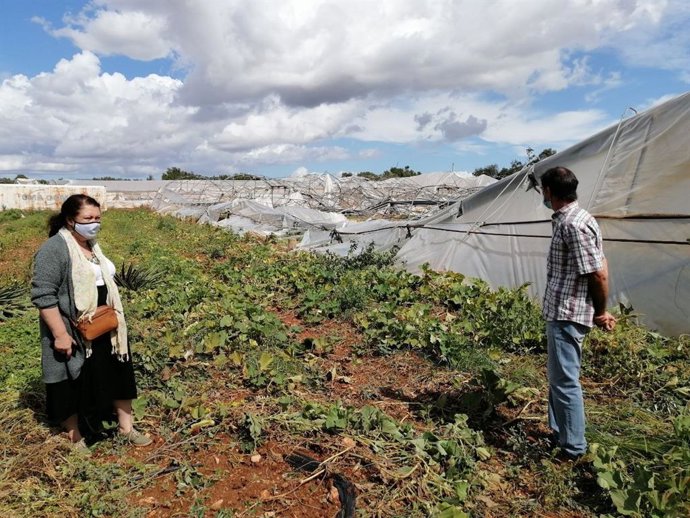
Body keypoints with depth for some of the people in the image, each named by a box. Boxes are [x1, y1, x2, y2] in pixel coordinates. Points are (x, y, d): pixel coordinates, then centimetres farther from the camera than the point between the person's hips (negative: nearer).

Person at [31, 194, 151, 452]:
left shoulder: (91, 244, 8)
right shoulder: (54, 250, -19)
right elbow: (43, 296, -22)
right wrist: (60, 335, -23)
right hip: (74, 334, -8)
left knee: (119, 375, 14)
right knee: (74, 386, 9)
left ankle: (126, 427, 29)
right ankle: (76, 438, 28)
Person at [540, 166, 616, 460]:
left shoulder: (574, 224, -21)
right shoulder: (566, 219, 10)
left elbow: (599, 274, -20)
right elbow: (600, 267, 13)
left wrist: (600, 312, -6)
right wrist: (599, 310, 13)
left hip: (567, 314, -10)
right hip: (560, 312, 10)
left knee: (565, 380, 1)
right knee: (557, 376, 21)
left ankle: (573, 448, 17)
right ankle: (559, 432, 37)